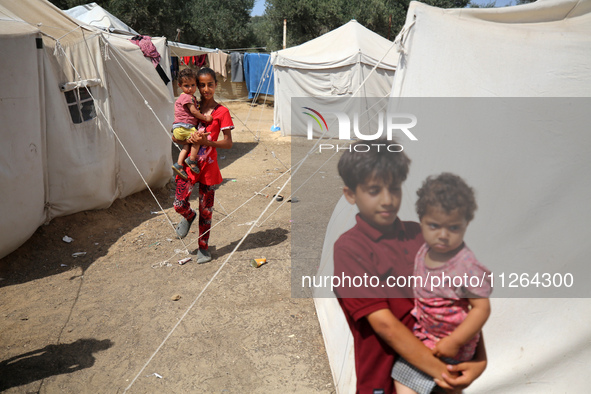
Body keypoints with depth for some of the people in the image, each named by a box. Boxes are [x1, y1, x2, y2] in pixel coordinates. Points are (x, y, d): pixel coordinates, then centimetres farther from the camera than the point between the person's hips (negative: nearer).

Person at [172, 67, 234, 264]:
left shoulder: (221, 112, -3)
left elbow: (229, 143, -7)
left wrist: (207, 142, -23)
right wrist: (189, 139, -15)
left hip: (208, 166, -2)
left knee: (206, 210, 6)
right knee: (179, 204, -8)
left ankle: (203, 247, 24)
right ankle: (188, 217, 29)